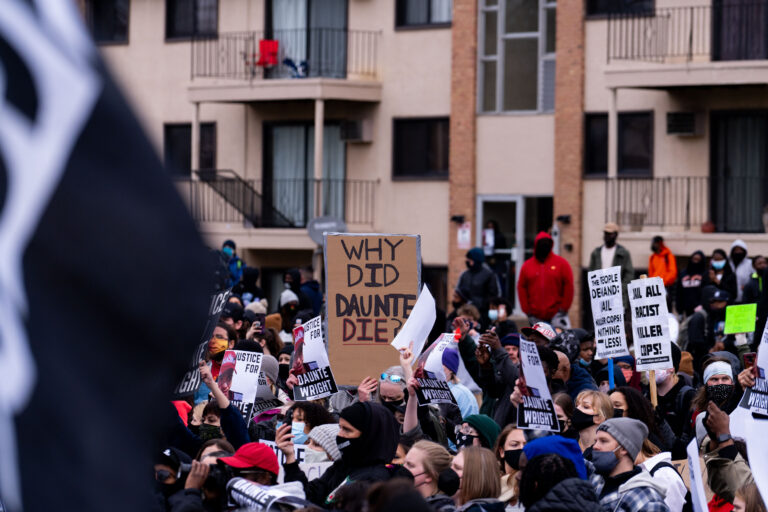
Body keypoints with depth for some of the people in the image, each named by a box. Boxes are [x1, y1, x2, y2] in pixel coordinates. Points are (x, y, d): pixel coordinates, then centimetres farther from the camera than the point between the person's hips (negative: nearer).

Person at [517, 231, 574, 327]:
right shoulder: (527, 265, 8)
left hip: (557, 315, -2)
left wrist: (564, 307, -5)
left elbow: (568, 286, 1)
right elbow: (521, 287, 8)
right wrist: (526, 309, 1)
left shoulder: (562, 263, 3)